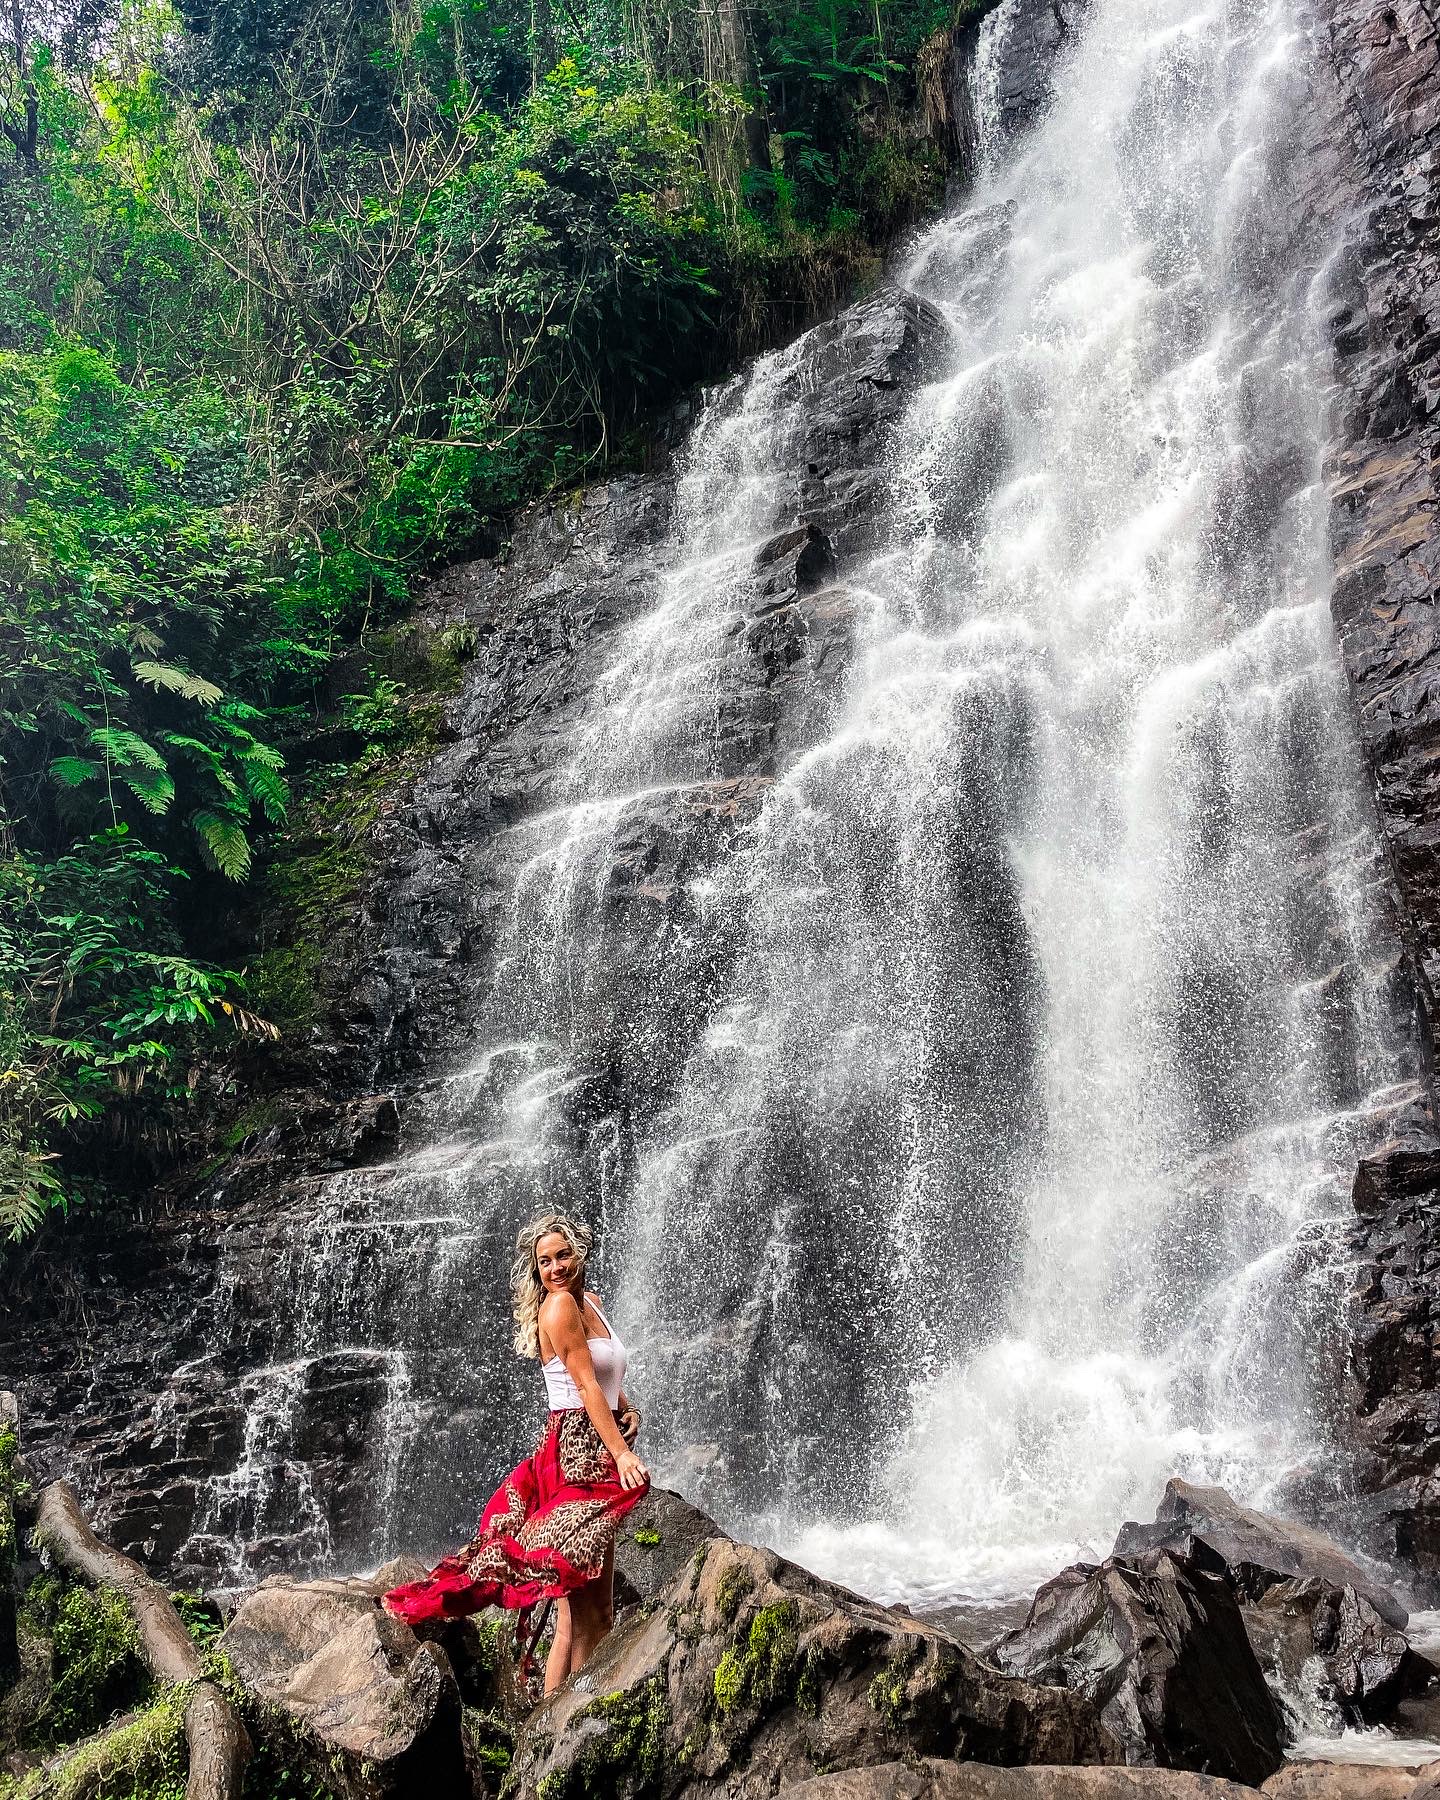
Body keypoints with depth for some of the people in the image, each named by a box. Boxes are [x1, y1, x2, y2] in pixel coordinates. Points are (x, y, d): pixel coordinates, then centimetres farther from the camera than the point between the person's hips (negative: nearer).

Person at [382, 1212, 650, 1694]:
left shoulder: (590, 1301, 17)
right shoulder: (559, 1304, -10)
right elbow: (586, 1384, -15)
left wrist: (627, 1409, 6)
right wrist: (621, 1451, -19)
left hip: (598, 1452, 9)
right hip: (576, 1450, -9)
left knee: (594, 1609, 9)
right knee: (582, 1614, -11)